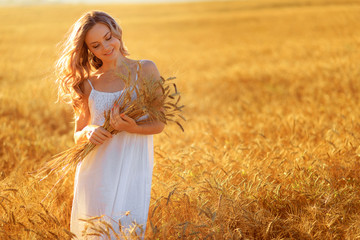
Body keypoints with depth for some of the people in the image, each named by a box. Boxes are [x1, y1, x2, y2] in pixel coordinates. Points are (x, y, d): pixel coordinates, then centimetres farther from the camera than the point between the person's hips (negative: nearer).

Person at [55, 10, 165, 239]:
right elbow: (78, 135, 12)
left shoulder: (145, 70, 2)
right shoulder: (88, 84, 8)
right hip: (95, 171, 2)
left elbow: (159, 123, 1)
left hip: (132, 168, -2)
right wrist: (89, 133, -11)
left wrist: (133, 128, -19)